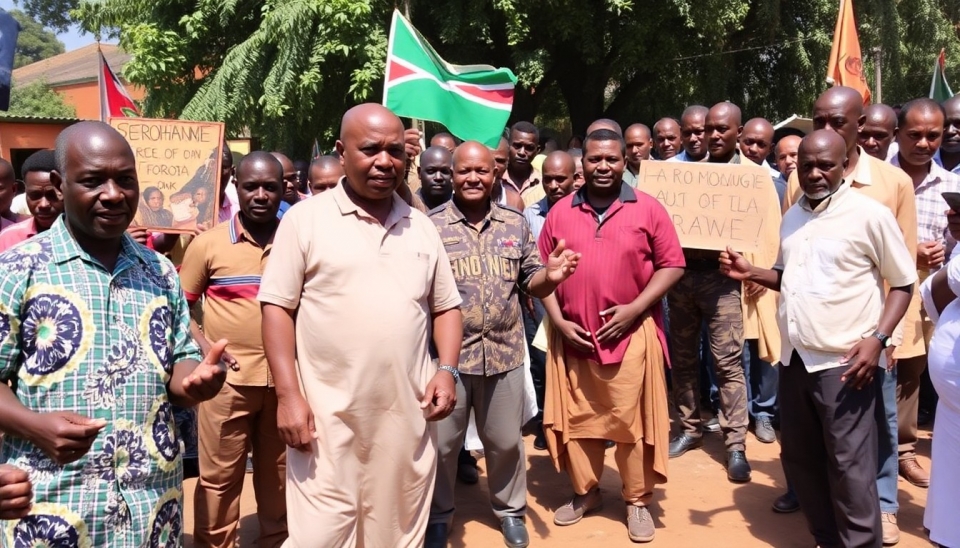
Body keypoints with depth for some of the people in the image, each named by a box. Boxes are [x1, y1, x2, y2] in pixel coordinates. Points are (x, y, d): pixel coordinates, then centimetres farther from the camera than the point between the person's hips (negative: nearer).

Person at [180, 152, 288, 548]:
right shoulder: (209, 243, -2)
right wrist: (202, 346, -8)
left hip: (285, 377, 2)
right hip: (230, 378, -2)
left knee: (279, 475, 16)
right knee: (220, 476, 7)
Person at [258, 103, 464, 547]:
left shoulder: (421, 227, 11)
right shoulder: (305, 219, -1)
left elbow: (446, 307, 16)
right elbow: (277, 307, -4)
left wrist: (447, 369, 0)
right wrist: (288, 394, -11)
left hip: (408, 416, 4)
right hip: (327, 417, -4)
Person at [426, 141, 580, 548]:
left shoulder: (515, 224, 6)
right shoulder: (430, 225, -4)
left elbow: (531, 284, 8)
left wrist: (550, 276, -14)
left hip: (504, 353, 3)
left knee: (505, 441, 17)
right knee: (442, 442, 12)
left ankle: (510, 509, 40)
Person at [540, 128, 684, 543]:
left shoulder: (647, 209, -2)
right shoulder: (561, 211, 6)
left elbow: (672, 265, -2)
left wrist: (634, 309, -12)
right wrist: (558, 321, -3)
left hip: (631, 333, -3)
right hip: (572, 335, 3)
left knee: (632, 419, 4)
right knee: (575, 417, 12)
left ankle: (638, 501, 21)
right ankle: (585, 492, 31)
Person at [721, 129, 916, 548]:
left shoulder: (870, 214, -9)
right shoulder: (792, 217, 11)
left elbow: (903, 283, -5)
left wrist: (877, 339, -17)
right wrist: (751, 273, 2)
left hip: (844, 361, -7)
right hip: (795, 358, 7)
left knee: (848, 465, 1)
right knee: (799, 458, 15)